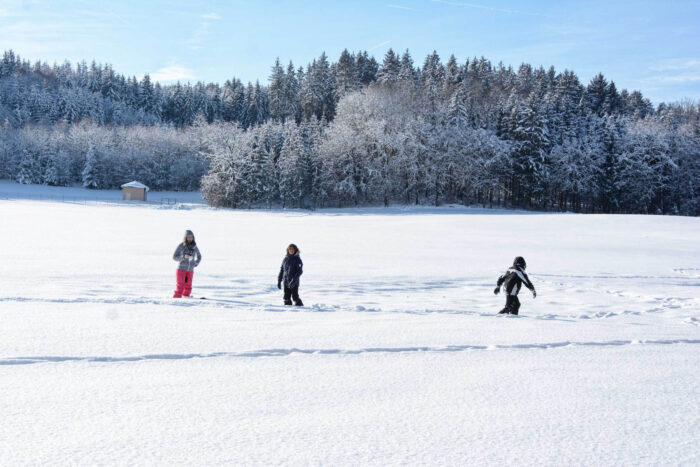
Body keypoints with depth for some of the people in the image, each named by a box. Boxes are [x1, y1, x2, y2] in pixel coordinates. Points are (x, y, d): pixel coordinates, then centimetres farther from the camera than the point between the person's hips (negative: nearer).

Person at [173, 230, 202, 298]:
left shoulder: (194, 247, 3)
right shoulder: (181, 246, -9)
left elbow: (199, 256, 19)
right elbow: (174, 257, -7)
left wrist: (196, 263, 0)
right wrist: (184, 257, -22)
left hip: (190, 270, 4)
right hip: (181, 268, -4)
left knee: (188, 287, 4)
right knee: (180, 286, -14)